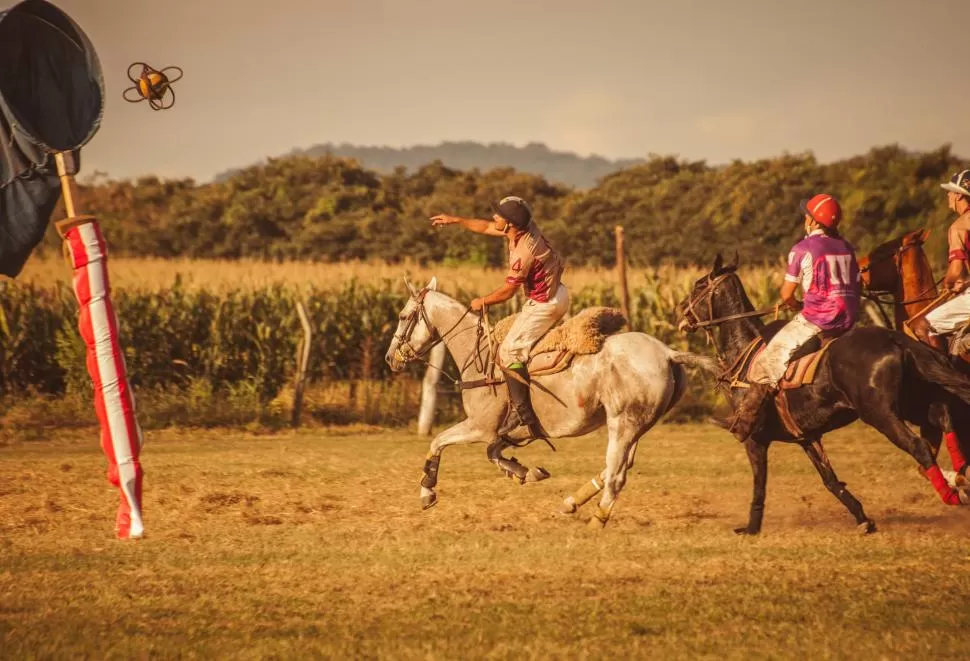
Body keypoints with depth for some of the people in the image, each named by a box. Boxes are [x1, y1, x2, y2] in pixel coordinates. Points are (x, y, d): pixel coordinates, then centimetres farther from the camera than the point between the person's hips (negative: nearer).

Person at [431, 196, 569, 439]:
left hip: (545, 304, -10)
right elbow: (487, 228, 18)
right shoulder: (525, 227, 0)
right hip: (556, 292, 11)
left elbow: (507, 291, -17)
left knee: (509, 351, -10)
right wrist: (454, 220, 23)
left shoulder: (523, 252, -27)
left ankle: (521, 412, -12)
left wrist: (482, 302, 1)